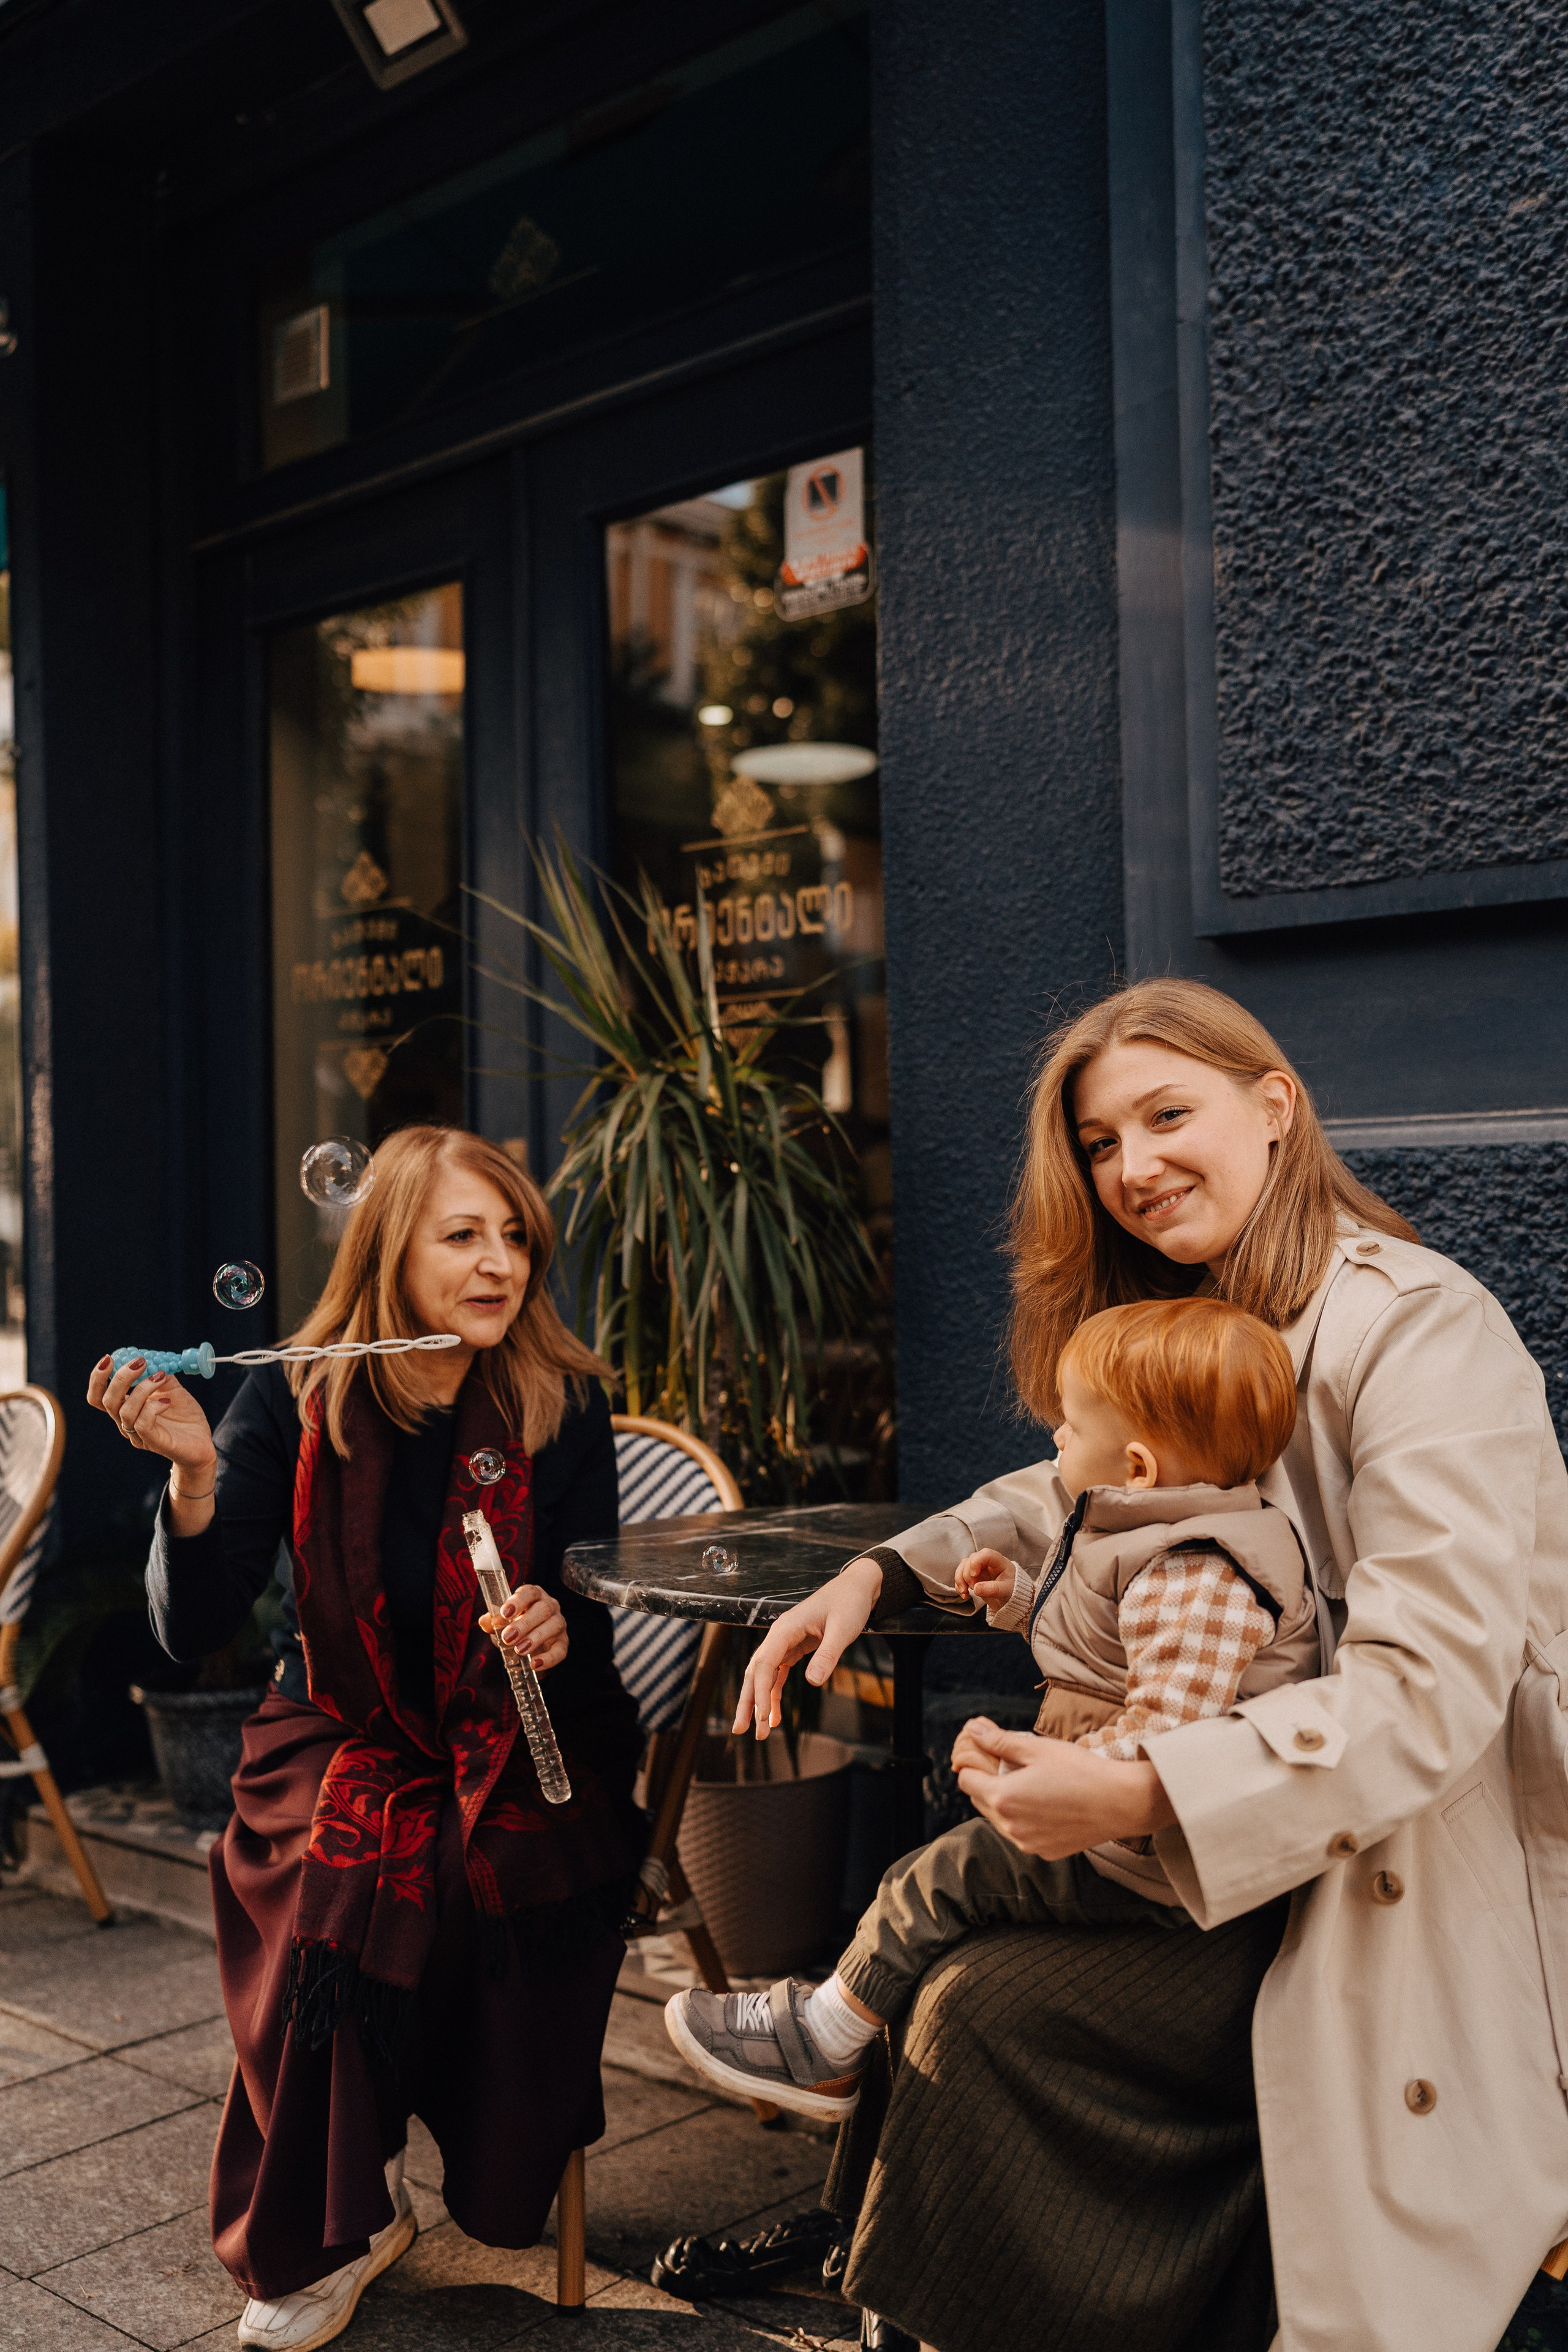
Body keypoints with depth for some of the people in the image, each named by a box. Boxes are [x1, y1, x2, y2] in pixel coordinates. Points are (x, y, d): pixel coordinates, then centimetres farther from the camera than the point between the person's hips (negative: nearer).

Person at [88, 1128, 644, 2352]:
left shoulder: (563, 1404, -5)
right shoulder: (295, 1402, -7)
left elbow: (593, 1617, 4)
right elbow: (194, 1632, -10)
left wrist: (558, 1626, -20)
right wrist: (195, 1475, -27)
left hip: (516, 1743, 0)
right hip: (342, 1738, 0)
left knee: (527, 1872, -29)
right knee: (343, 1891, -28)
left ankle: (504, 2185, 1)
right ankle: (319, 2235, -2)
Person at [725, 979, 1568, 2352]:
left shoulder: (1421, 1329, -19)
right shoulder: (1212, 1326, 10)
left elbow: (1431, 1689, -26)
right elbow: (1083, 1492, 19)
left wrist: (1135, 1798, -33)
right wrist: (881, 1573, 1)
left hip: (1438, 1899, -8)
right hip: (1293, 1845, 8)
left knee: (988, 2011, -18)